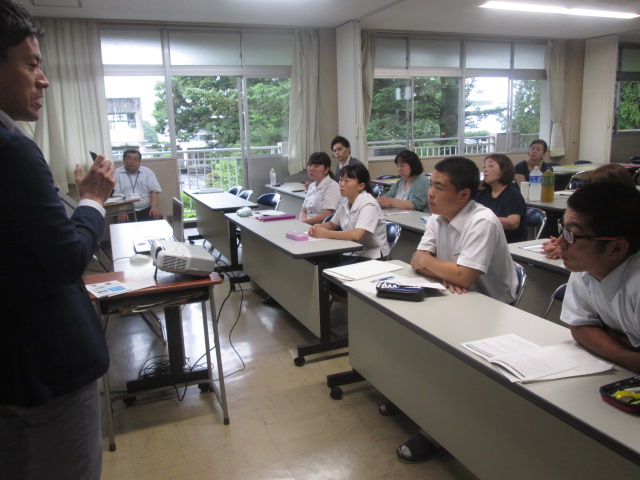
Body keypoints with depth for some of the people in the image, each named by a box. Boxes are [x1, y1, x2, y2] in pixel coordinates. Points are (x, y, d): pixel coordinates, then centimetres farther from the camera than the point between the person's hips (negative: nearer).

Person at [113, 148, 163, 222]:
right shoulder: (116, 173, 6)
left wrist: (154, 208, -14)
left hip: (146, 210, 2)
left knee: (158, 220, -27)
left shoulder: (148, 172, 13)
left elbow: (154, 191, 5)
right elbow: (115, 195, -2)